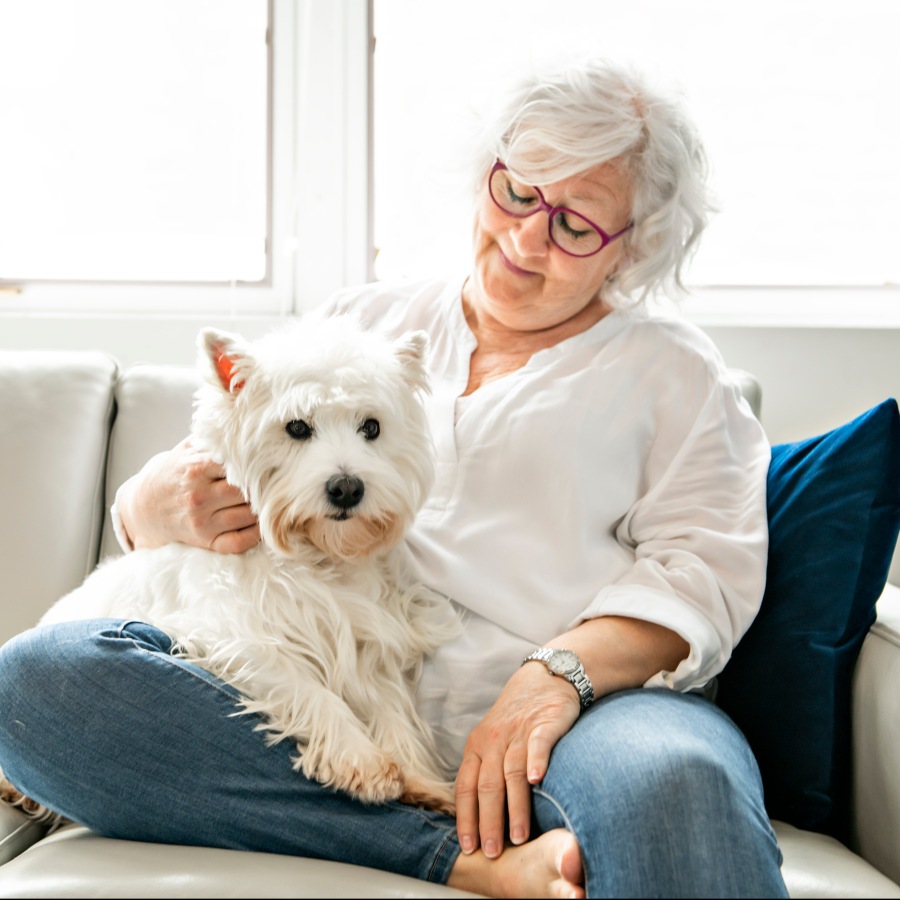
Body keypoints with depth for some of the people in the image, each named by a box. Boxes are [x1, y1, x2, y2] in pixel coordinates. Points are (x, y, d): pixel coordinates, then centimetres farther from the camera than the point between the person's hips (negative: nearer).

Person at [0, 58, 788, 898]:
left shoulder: (673, 368, 17)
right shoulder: (361, 321, 23)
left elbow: (705, 568, 2)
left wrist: (562, 673, -17)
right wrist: (158, 507, -4)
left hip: (576, 712, -5)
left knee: (674, 780, -43)